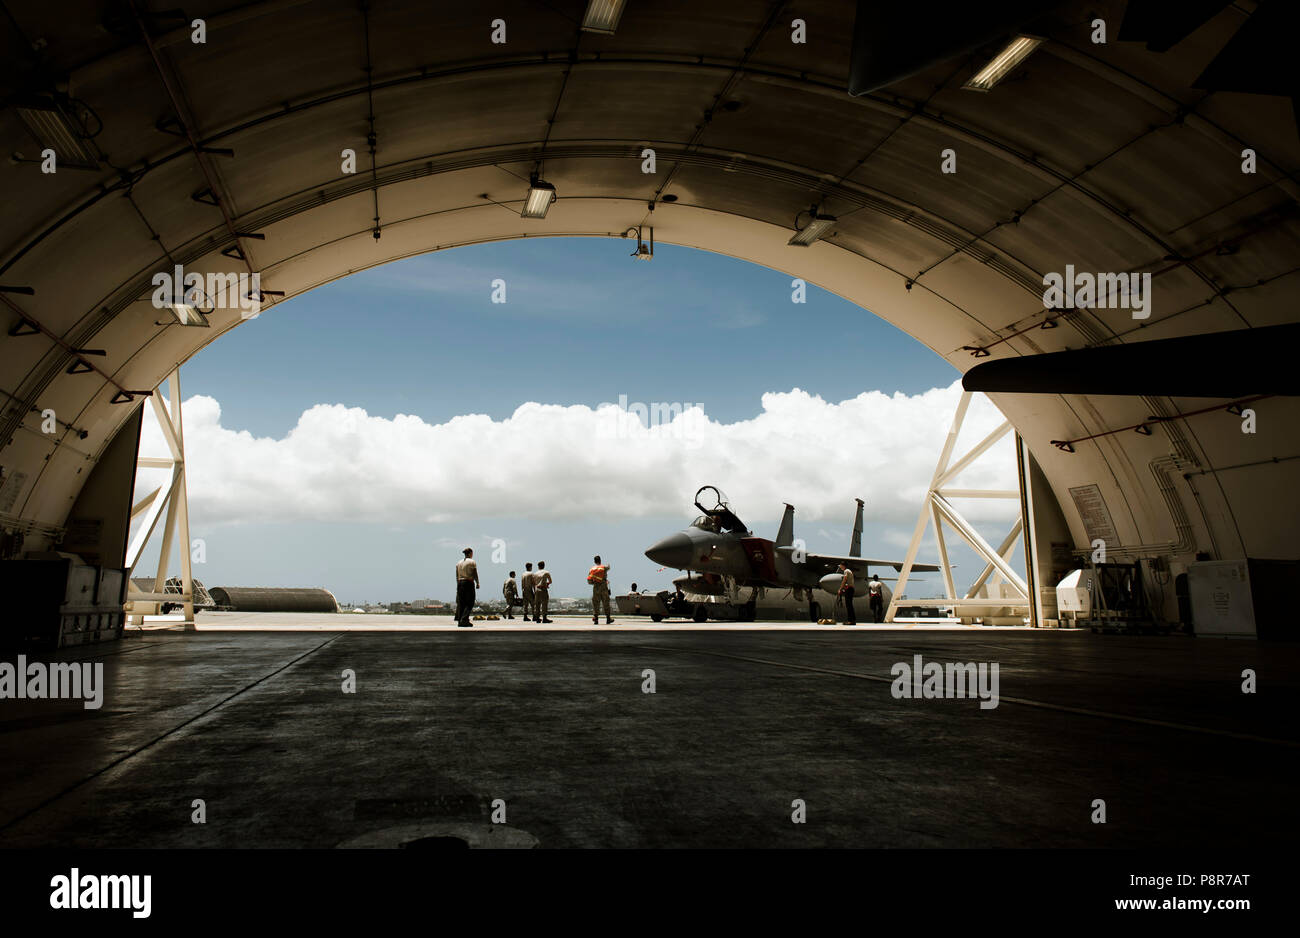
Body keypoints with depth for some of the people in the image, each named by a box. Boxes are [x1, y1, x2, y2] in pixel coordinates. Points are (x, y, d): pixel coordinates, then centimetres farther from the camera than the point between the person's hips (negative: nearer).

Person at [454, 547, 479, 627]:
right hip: (469, 583, -6)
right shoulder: (472, 562, -5)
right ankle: (464, 620, -15)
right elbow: (475, 574, -6)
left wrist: (458, 584, 19)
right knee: (469, 603, -3)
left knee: (461, 603, 9)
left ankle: (460, 621, 7)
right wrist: (477, 583, 5)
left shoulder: (459, 563, 12)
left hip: (460, 583, 6)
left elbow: (457, 576, 13)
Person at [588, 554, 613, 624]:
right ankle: (608, 619, 9)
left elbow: (589, 581, 3)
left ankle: (596, 619, -1)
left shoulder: (592, 569, 4)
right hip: (604, 588, -2)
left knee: (595, 604, 5)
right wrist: (608, 565, 50)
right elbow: (608, 567, 26)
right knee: (606, 604, 6)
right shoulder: (604, 567, -1)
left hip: (595, 588, 2)